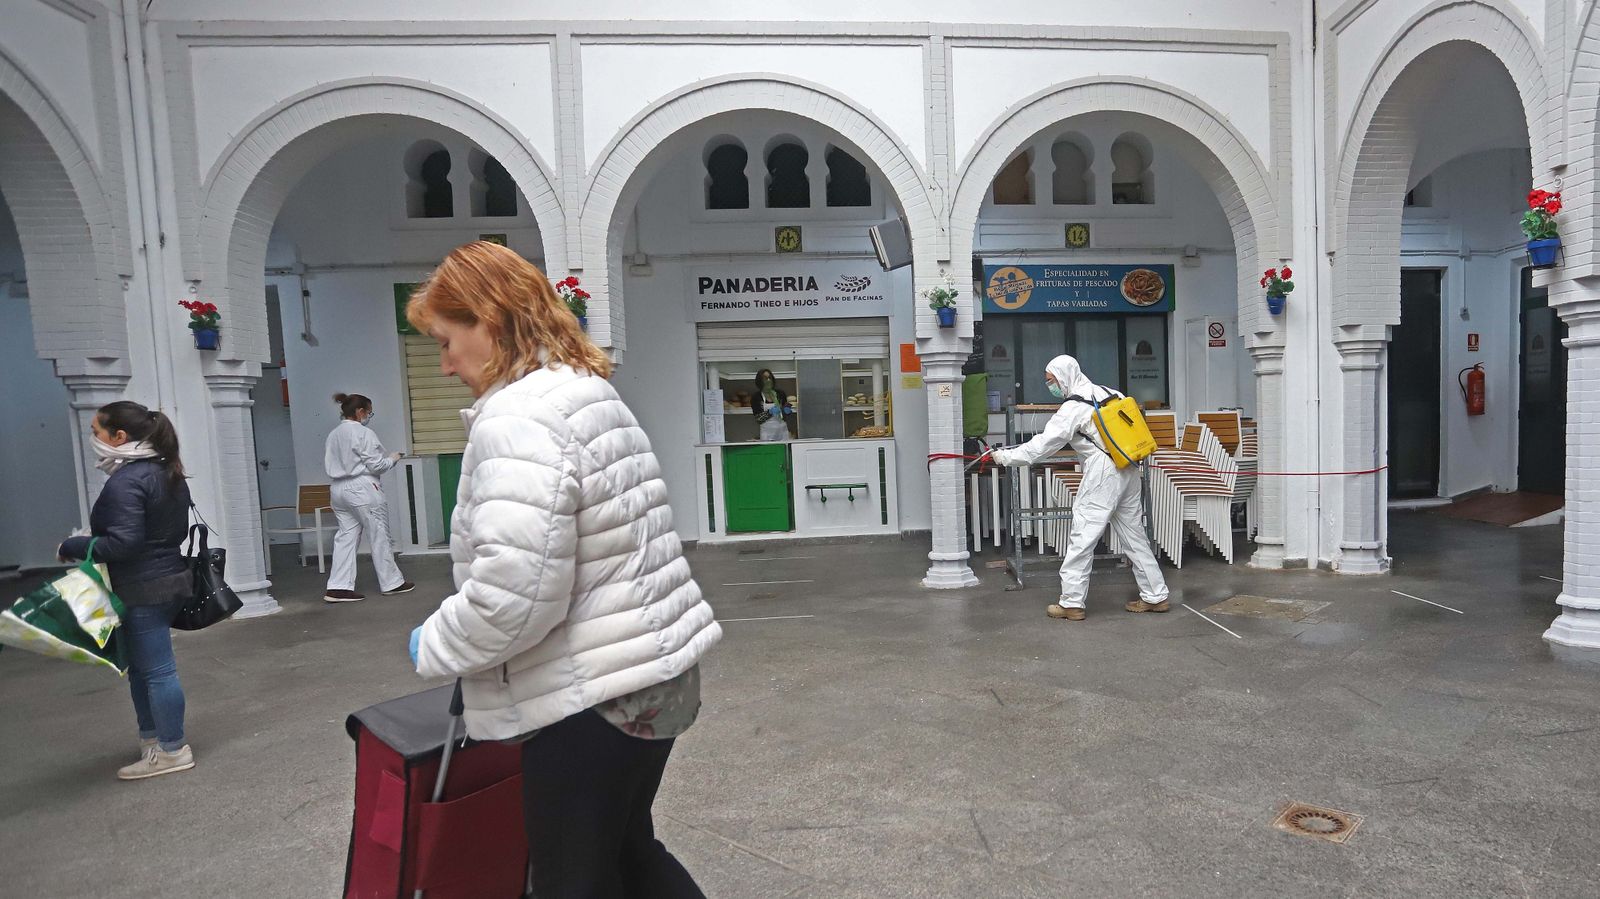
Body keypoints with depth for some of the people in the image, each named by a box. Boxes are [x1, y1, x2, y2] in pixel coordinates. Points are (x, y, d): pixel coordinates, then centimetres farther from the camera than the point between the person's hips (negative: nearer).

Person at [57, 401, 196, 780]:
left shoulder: (124, 482, -19)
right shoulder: (166, 472, 10)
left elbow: (124, 542, -24)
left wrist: (73, 547, -10)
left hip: (143, 590, -10)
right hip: (169, 579, 10)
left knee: (156, 670, 0)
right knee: (141, 667, 20)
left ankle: (172, 752, 10)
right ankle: (151, 738, 30)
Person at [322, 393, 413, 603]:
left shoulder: (333, 435, 10)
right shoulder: (363, 433, -13)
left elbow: (327, 461, 14)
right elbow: (375, 465, -14)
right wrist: (393, 458, 3)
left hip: (339, 489, 8)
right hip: (362, 489, -8)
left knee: (346, 536, 8)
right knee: (379, 536, 3)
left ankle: (338, 587, 2)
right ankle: (392, 583, 13)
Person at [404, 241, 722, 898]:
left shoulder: (517, 417, -19)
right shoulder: (591, 393, 13)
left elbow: (514, 592, -26)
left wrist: (434, 648, -7)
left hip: (590, 697, -10)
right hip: (656, 673, 10)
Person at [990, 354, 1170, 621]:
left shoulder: (1072, 408, -11)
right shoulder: (1107, 392, 12)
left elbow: (1042, 445, -12)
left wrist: (1005, 456, -5)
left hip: (1102, 475, -8)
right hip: (1128, 471, 8)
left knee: (1082, 538, -3)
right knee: (1134, 535, 14)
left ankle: (1071, 603, 1)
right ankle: (1155, 596, 20)